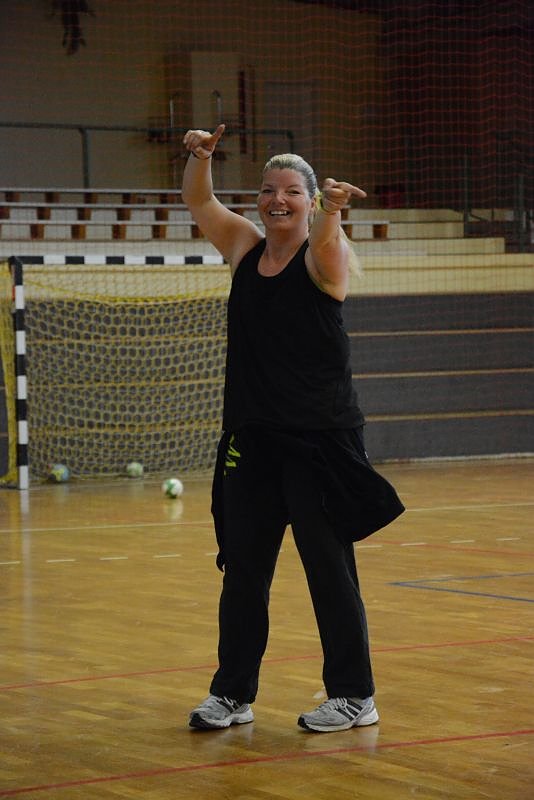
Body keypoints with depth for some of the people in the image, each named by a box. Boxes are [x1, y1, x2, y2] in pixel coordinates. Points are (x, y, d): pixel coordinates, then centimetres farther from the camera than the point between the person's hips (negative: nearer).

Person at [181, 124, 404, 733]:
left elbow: (325, 243, -30)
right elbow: (198, 202, 11)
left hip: (320, 438, -5)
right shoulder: (244, 248, 8)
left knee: (329, 568, 0)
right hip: (251, 437, 6)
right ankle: (232, 694, 20)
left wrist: (331, 209, -52)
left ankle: (354, 696, 10)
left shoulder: (325, 256, -8)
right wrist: (200, 157, -9)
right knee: (242, 569, 10)